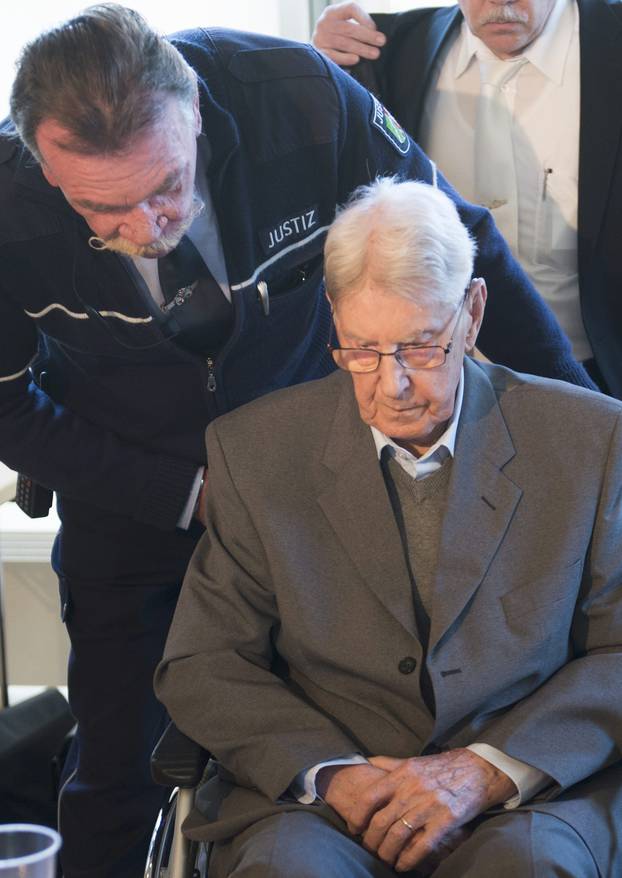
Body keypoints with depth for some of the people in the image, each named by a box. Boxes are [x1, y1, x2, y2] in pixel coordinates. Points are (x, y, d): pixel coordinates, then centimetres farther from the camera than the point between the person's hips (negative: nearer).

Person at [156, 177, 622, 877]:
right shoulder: (255, 451, 4)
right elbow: (201, 667, 5)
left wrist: (486, 770, -14)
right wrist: (329, 773, -13)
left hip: (528, 799, 0)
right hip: (312, 800, 1)